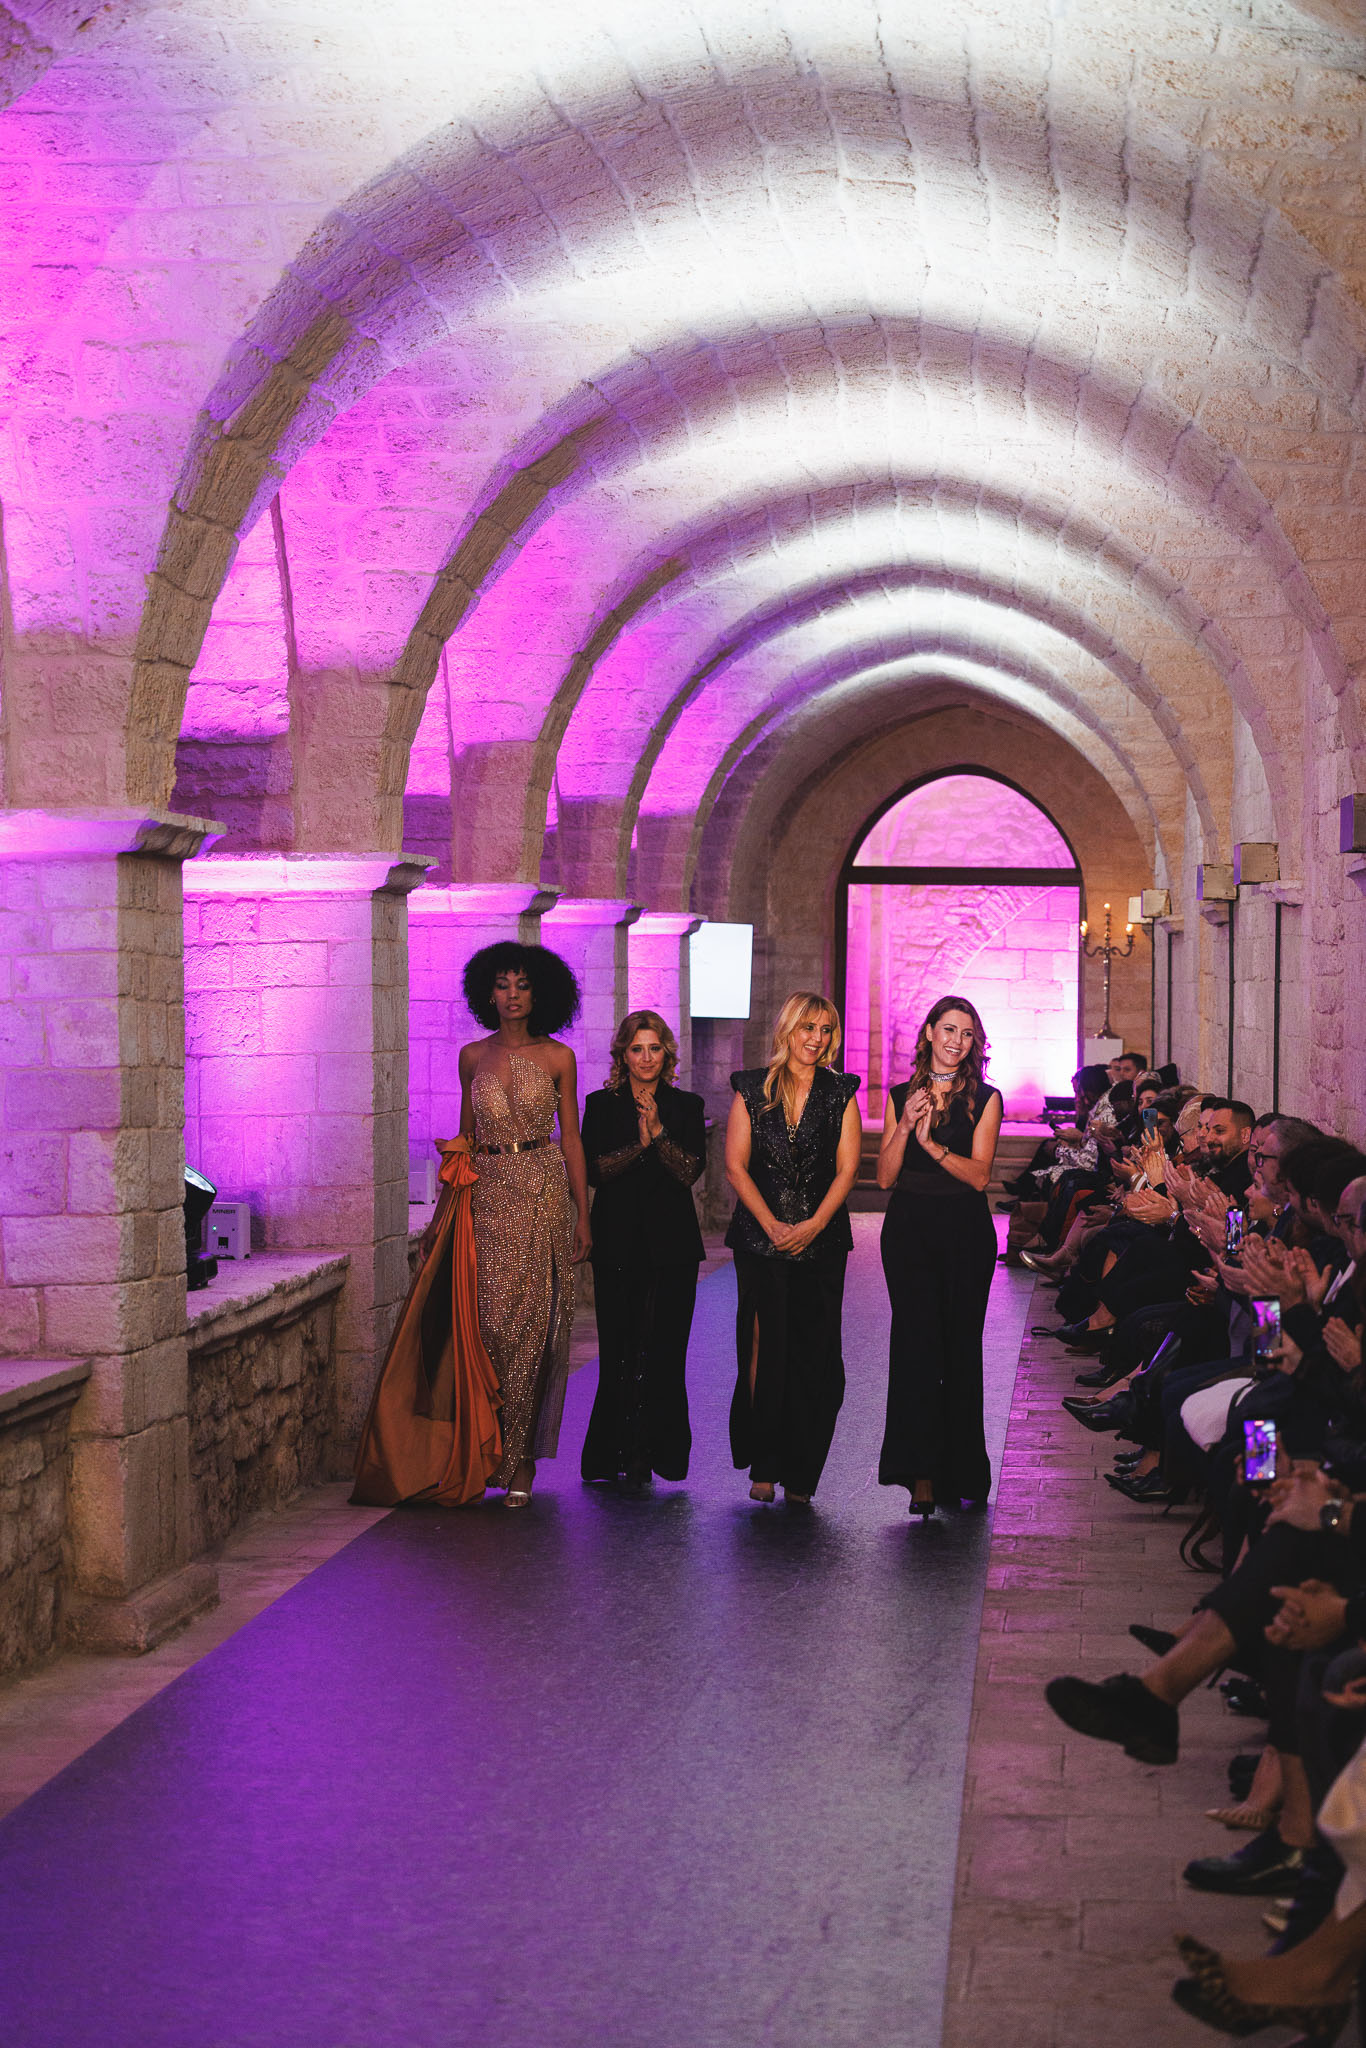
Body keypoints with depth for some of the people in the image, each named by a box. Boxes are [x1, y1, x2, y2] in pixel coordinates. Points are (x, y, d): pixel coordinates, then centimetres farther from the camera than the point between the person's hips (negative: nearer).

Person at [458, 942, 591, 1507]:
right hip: (488, 1193, 1)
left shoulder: (558, 1057, 3)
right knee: (491, 1321, -7)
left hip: (543, 1191, -1)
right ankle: (489, 1450, 5)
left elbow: (570, 1138, 4)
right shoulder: (474, 1057, 9)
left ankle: (520, 1458, 3)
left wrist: (582, 1214, 1)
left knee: (531, 1324, -4)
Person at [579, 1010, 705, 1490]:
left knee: (663, 1350, -3)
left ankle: (653, 1452, 3)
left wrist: (659, 1133, -16)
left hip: (671, 1243, 1)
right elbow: (594, 1170, -4)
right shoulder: (602, 1105, 6)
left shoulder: (686, 1107, 8)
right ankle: (614, 1456, 6)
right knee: (618, 1350, -2)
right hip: (618, 1243, -1)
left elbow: (690, 1170, -3)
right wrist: (640, 1144, -15)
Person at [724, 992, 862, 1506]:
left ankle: (800, 1473, 3)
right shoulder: (752, 1089, 6)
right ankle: (764, 1466, 3)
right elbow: (736, 1165, 1)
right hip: (760, 1240, 0)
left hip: (821, 1239, 1)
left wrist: (812, 1225, -11)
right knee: (763, 1351, -5)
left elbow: (846, 1168, 2)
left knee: (813, 1354, -2)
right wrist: (772, 1225, -9)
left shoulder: (840, 1093, 7)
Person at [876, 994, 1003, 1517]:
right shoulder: (901, 1096, 9)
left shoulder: (984, 1099, 3)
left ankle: (960, 1472, 14)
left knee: (959, 1346, 4)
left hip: (965, 1233, -1)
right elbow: (886, 1176, 4)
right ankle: (921, 1472, -9)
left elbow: (979, 1175, -7)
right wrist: (905, 1126, -10)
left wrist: (932, 1143, -19)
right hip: (908, 1229, 1)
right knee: (916, 1342, -8)